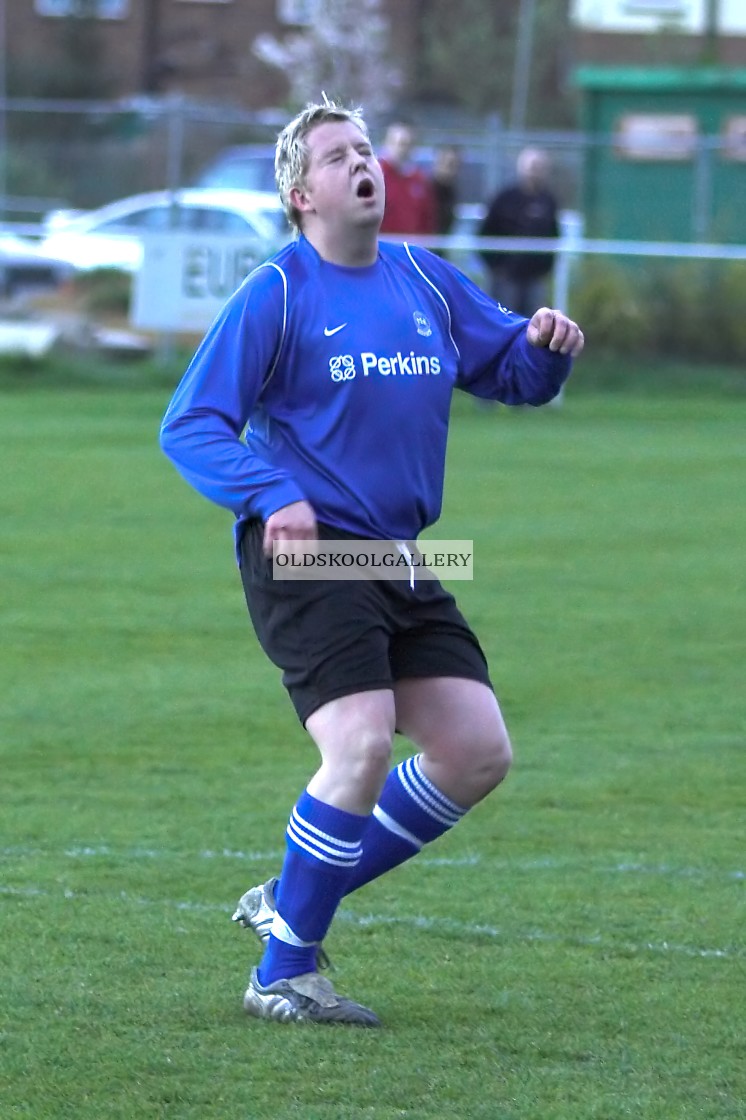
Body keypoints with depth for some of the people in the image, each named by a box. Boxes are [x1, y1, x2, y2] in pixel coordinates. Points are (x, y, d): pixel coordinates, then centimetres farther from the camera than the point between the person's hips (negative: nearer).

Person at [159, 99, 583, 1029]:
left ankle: (290, 904, 15)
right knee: (361, 750, -20)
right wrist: (274, 498, -24)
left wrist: (545, 346, -4)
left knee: (478, 752, 3)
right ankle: (281, 978, -7)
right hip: (304, 558, -7)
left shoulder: (428, 282, 12)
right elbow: (189, 426, -8)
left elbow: (516, 374, 21)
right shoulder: (275, 295, -6)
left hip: (399, 564, 7)